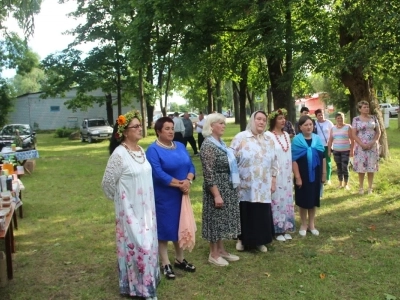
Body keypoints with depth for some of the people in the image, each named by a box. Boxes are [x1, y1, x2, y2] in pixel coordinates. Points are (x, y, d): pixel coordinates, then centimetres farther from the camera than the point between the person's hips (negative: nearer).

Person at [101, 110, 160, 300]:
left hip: (146, 208, 7)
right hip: (130, 210, -7)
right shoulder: (119, 154, -18)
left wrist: (148, 205, 15)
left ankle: (147, 281, 31)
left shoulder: (141, 150, 5)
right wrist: (120, 200, -1)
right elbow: (107, 183, -14)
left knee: (148, 244, 15)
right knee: (137, 246, 0)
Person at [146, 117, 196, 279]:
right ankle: (165, 264, 15)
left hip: (181, 195, 7)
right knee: (164, 228, 3)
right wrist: (179, 184, -20)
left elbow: (190, 166, 4)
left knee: (180, 227, 15)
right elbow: (158, 174, -21)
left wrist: (188, 181, -15)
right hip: (163, 196, -6)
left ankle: (180, 259, 30)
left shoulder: (180, 146, 8)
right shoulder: (153, 150, -12)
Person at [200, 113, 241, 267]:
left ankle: (221, 250, 29)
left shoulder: (221, 143, 9)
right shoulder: (208, 145, -19)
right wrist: (217, 195, -22)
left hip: (227, 188, 9)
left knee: (223, 219, 16)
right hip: (217, 189, -9)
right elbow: (209, 174, -21)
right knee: (216, 220, 2)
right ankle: (213, 254, 16)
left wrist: (232, 187, 19)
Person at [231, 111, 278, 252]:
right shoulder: (240, 138, -6)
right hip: (244, 185, -4)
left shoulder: (269, 140, 10)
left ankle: (260, 241, 23)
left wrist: (273, 180, 10)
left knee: (262, 214, 7)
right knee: (244, 213, 5)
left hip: (263, 186, 4)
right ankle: (242, 239, 24)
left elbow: (273, 162, 14)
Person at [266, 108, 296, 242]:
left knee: (286, 200, 12)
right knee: (276, 200, -1)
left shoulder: (286, 135, 9)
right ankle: (277, 230, 10)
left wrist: (290, 173, 13)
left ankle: (285, 228, 23)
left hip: (286, 175, 7)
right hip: (274, 175, -7)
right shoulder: (268, 136, -12)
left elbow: (289, 155, 15)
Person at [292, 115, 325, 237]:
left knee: (313, 199, 12)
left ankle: (312, 224, 25)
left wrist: (324, 173, 5)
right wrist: (297, 177, -16)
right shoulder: (296, 140, -10)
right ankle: (304, 224, 21)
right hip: (303, 175, -4)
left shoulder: (317, 139, 3)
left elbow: (323, 157, 8)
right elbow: (294, 160, -12)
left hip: (315, 175, 4)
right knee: (303, 200, 6)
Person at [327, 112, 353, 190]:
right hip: (336, 151, 4)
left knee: (345, 167, -7)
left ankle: (346, 184, 4)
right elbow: (330, 140, 11)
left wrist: (351, 150, -11)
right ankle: (340, 183, 17)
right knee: (339, 167, 8)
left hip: (346, 151, -4)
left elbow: (352, 139, -5)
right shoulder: (333, 128, 9)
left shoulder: (348, 127, -2)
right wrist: (329, 150, 6)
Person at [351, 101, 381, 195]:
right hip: (360, 146, -1)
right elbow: (354, 134, -4)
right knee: (361, 167, 1)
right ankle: (361, 187, 12)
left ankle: (370, 188, 13)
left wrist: (373, 142, -9)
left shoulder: (373, 118, 5)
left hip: (372, 146, 2)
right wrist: (362, 144, -13)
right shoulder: (356, 119, -1)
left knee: (371, 167, 4)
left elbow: (378, 132, 6)